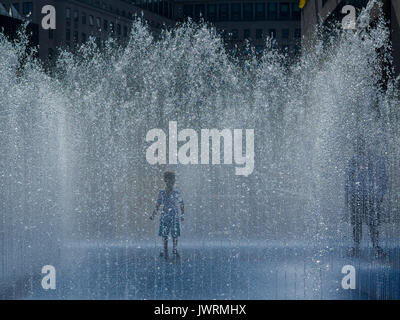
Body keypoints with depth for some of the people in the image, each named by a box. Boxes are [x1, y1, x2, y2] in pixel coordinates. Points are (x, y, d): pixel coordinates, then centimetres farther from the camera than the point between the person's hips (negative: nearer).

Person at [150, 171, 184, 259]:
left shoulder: (177, 193, 0)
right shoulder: (162, 193, 4)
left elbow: (181, 205, 7)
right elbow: (157, 206, 11)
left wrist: (182, 215, -1)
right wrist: (153, 215, 4)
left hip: (174, 217, -1)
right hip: (164, 217, 1)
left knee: (175, 234, -3)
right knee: (164, 234, 1)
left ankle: (174, 250, 12)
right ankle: (165, 251, 10)